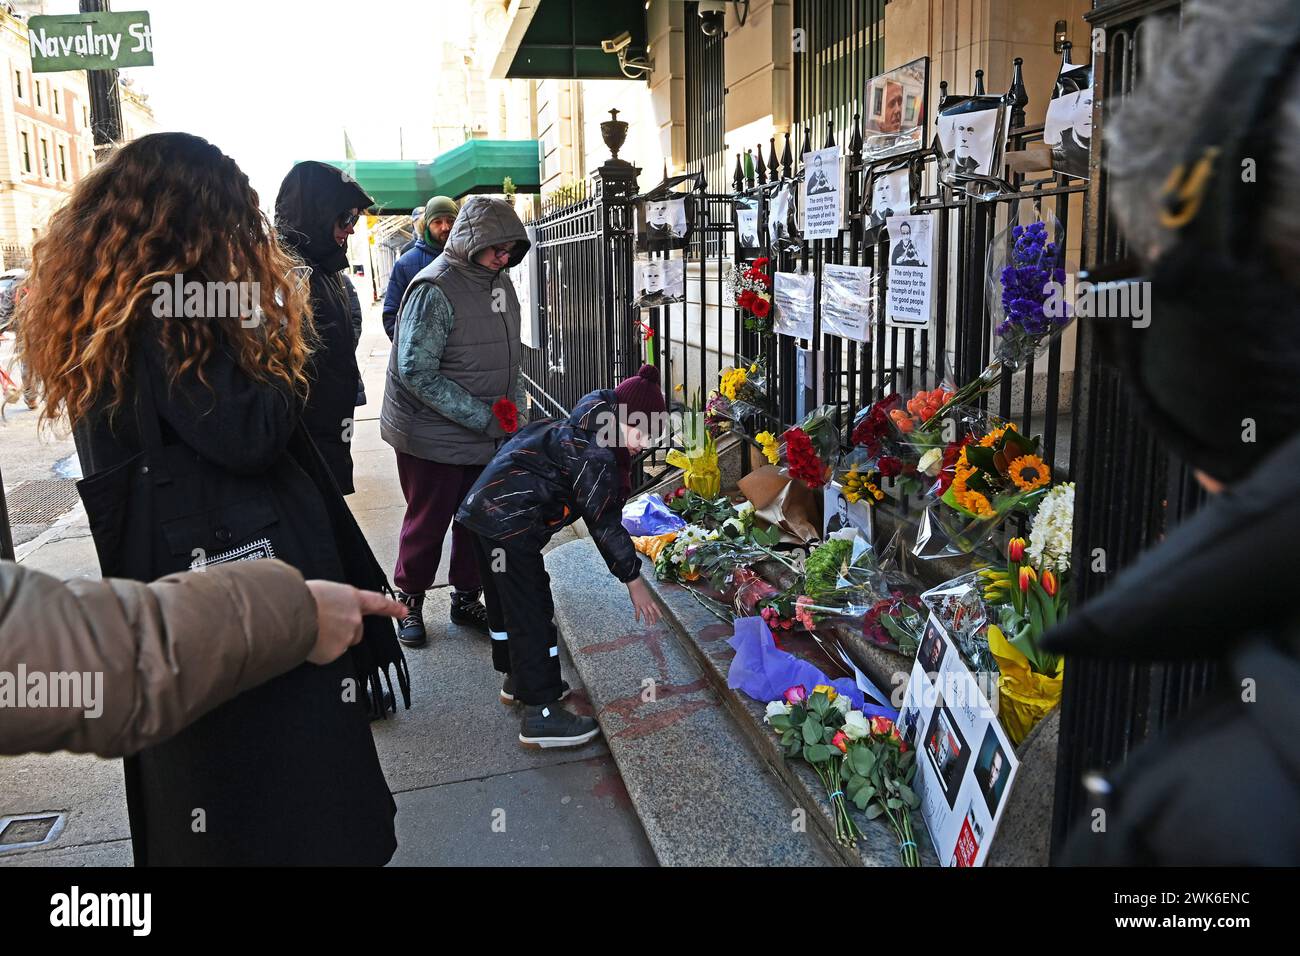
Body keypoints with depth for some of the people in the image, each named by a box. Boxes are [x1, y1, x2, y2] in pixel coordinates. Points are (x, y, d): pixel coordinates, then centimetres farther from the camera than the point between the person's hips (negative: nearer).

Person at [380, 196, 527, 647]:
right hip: (433, 437, -7)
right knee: (427, 524, 8)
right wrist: (484, 419, -22)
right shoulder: (434, 289, -19)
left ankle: (467, 598, 33)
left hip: (489, 436, 7)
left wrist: (514, 407, 6)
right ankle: (410, 602, 29)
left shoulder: (501, 283, 6)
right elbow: (416, 373, -22)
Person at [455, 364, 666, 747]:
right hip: (510, 522, -11)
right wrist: (633, 578, -13)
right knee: (532, 612, -5)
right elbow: (603, 520, -18)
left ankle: (517, 679, 39)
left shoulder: (588, 424, 7)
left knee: (506, 600, 22)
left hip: (486, 507, 11)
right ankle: (540, 714, 0)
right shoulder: (594, 451, -20)